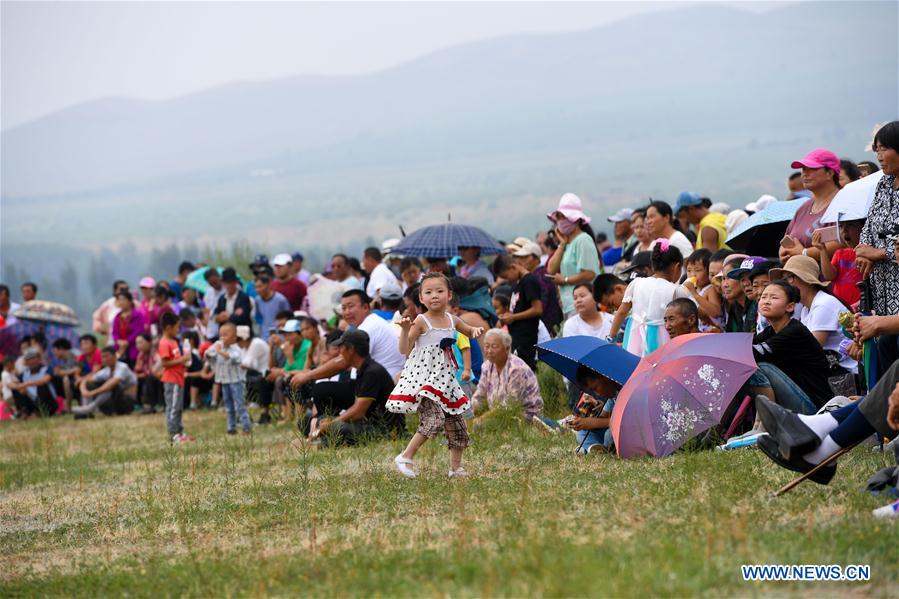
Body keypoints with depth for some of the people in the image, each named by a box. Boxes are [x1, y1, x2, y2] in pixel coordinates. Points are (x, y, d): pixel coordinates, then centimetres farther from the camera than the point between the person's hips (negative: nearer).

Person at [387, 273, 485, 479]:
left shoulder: (452, 320, 6)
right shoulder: (421, 321, -10)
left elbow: (470, 332, 26)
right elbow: (404, 350, -12)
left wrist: (476, 330, 2)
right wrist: (405, 330, -28)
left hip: (443, 378, 7)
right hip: (423, 376, -7)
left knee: (456, 423, 11)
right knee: (434, 419, -24)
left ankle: (456, 467, 24)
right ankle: (406, 457, -14)